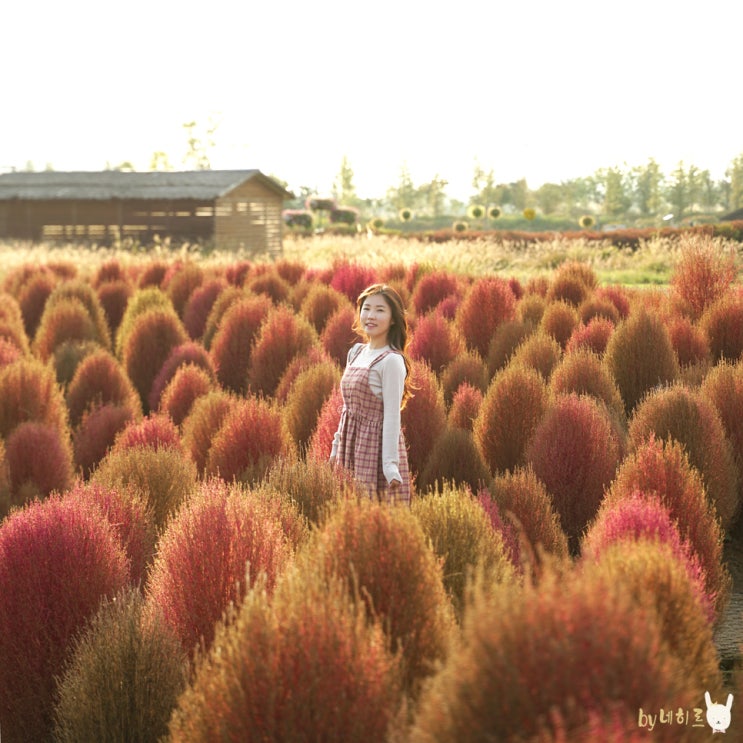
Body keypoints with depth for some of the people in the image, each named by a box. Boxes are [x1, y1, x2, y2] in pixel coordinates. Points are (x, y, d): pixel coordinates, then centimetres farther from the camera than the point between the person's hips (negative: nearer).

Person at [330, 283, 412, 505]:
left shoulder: (391, 360, -13)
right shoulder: (356, 353, 10)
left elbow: (392, 416, -16)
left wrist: (390, 465, -20)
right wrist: (336, 446, 17)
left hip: (377, 445, -8)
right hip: (351, 445, 8)